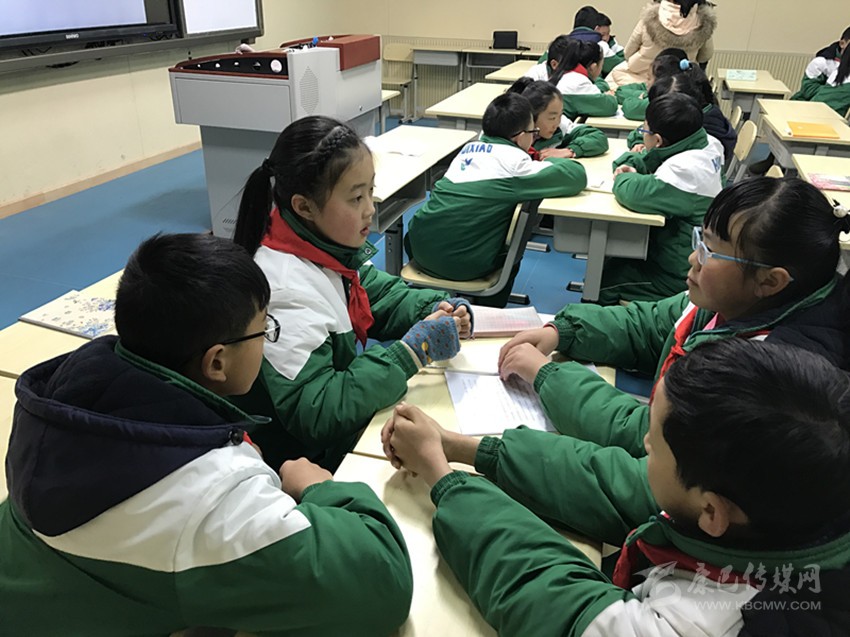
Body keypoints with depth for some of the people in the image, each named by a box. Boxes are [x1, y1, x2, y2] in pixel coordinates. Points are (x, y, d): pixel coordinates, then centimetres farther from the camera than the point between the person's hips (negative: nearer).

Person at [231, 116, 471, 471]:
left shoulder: (329, 244, -7)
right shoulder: (287, 292, -30)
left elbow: (380, 295, 9)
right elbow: (315, 416, -31)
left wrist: (437, 308, -12)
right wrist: (411, 351, -30)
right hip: (307, 457, -7)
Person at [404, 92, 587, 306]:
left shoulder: (470, 147, 10)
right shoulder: (514, 160, -9)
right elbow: (577, 176, -5)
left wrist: (539, 162, 17)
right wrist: (552, 161, 16)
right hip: (461, 264, -5)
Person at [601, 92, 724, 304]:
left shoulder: (687, 170, -32)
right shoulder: (706, 145, -3)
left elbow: (635, 194, -44)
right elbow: (651, 160, 13)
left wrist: (623, 179, -20)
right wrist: (631, 166, -9)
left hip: (678, 276, -9)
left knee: (600, 280, 0)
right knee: (611, 260, 20)